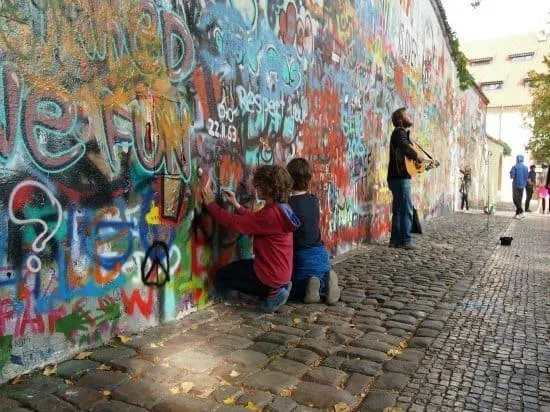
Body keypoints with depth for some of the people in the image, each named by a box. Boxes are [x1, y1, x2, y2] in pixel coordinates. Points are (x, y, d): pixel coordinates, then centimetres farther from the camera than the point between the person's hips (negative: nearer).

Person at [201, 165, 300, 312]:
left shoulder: (270, 214, -28)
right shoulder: (282, 208, 2)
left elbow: (234, 223, -26)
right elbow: (254, 220, 13)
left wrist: (211, 203, -14)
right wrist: (236, 205, 5)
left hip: (271, 274, -9)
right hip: (282, 271, 9)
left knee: (222, 276, 9)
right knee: (235, 268, 30)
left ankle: (271, 291, 0)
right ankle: (277, 287, 12)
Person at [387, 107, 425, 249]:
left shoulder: (402, 133, 23)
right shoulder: (400, 132, -8)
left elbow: (406, 151, 23)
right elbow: (405, 148, -29)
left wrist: (427, 163, 17)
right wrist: (418, 157, -14)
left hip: (398, 177, 10)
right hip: (401, 178, -10)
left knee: (398, 210, 11)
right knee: (406, 210, -6)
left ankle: (396, 240, 15)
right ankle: (405, 241, -2)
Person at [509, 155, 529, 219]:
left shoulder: (515, 167, -10)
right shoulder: (526, 167, 8)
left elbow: (511, 176, -12)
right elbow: (526, 177, 10)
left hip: (516, 184, -5)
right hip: (522, 185, 5)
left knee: (515, 198, -4)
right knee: (519, 199, 10)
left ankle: (521, 211, -21)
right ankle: (517, 213, 11)